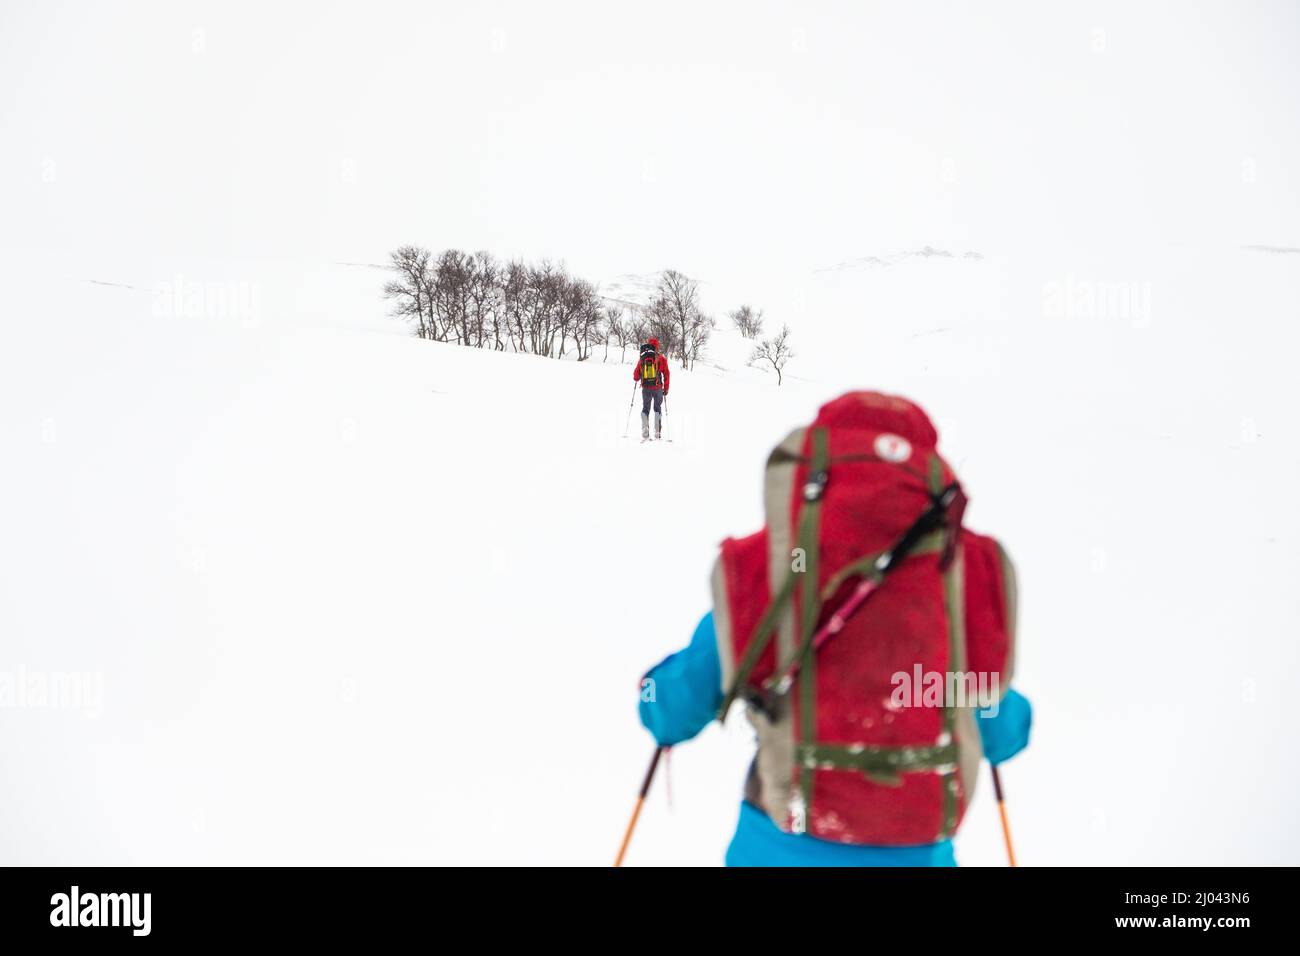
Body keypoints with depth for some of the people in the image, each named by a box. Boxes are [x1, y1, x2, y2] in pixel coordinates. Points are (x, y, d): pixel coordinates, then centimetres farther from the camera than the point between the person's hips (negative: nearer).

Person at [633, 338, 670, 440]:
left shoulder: (642, 359, 2)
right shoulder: (661, 359, -2)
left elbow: (636, 376, 6)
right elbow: (666, 375, -2)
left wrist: (636, 379, 30)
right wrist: (666, 389, 7)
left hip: (645, 388, 1)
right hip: (658, 388, -1)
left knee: (645, 409, 13)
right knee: (657, 408, 12)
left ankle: (645, 433, -1)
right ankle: (657, 433, 5)